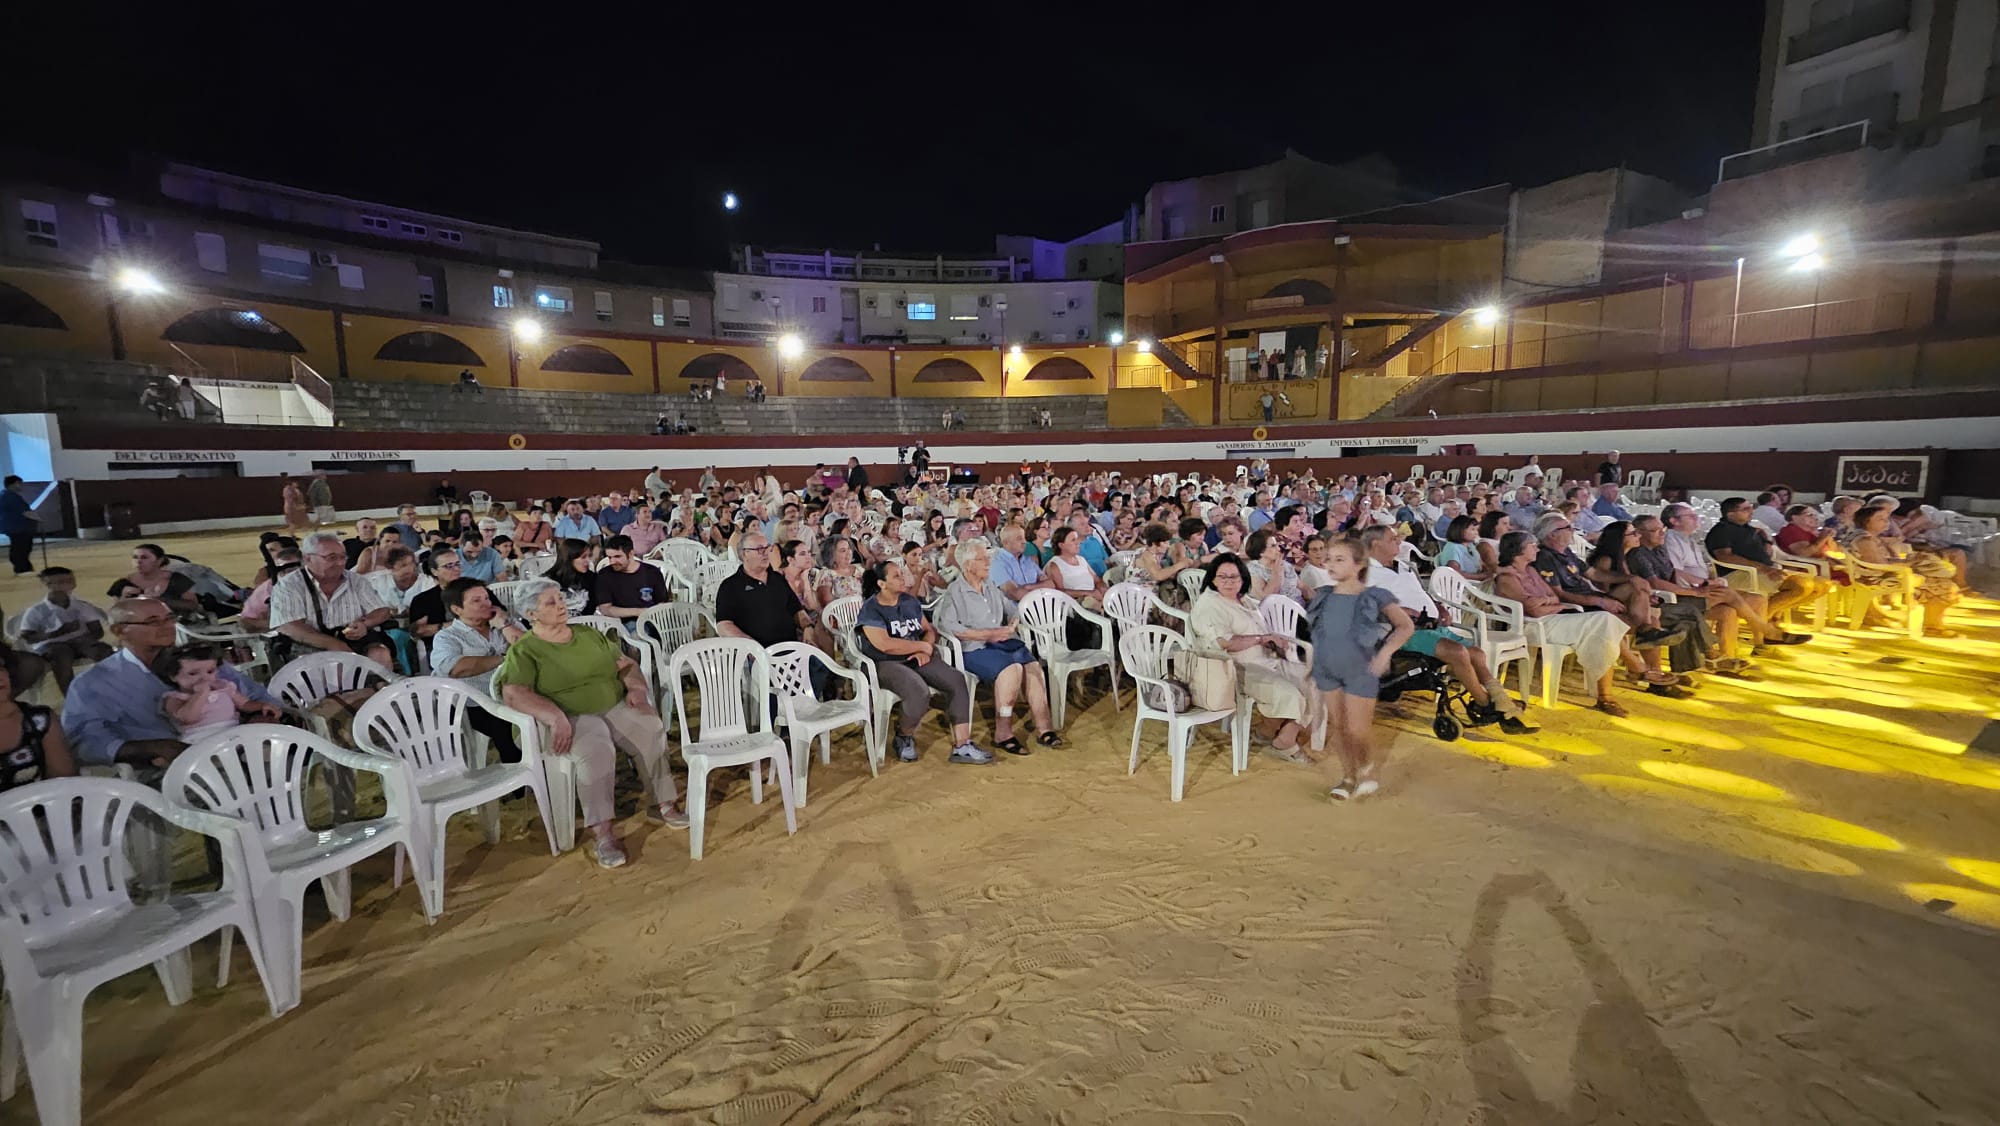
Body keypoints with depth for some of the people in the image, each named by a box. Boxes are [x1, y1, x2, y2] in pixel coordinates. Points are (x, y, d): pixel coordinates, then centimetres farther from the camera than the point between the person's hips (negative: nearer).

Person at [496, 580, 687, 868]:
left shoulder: (590, 635, 17)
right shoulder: (524, 651, 1)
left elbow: (626, 663, 19)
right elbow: (513, 694, -14)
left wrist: (635, 686, -4)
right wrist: (556, 717, -28)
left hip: (617, 706, 5)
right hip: (572, 718, -4)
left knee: (653, 732, -24)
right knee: (595, 750, -36)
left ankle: (663, 802, -14)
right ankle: (602, 833, -32)